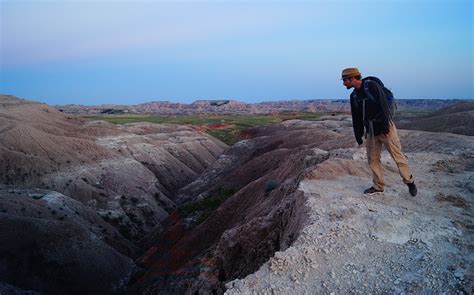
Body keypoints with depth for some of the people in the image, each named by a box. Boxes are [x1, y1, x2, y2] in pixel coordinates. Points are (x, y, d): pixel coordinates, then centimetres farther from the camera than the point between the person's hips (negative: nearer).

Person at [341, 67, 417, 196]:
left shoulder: (371, 85, -12)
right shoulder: (354, 95, 10)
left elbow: (383, 104, -20)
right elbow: (356, 118, 14)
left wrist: (385, 125, -26)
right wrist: (358, 136, 13)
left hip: (385, 127, -7)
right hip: (371, 130, 7)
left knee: (397, 155, -1)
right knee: (373, 159, 7)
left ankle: (409, 181, 17)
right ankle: (378, 187, 19)